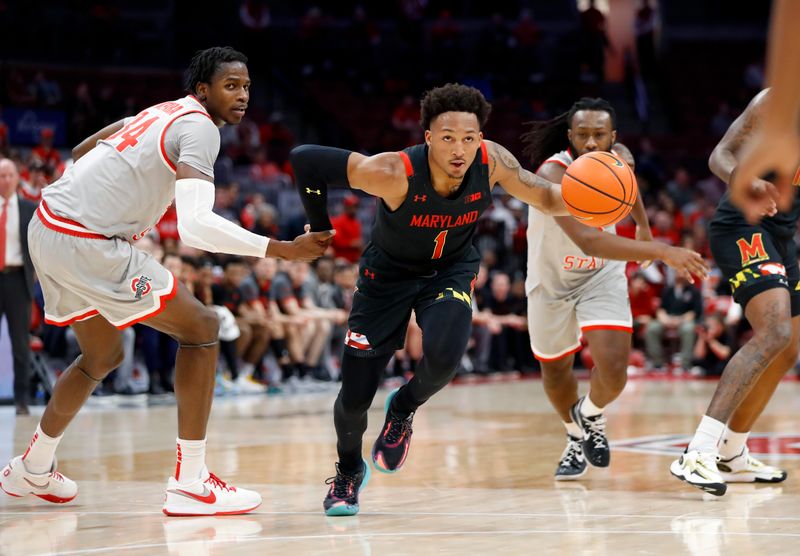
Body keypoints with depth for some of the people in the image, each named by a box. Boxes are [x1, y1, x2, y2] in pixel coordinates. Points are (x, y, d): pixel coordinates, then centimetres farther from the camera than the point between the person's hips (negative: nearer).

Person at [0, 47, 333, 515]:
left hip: (47, 228, 10)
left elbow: (81, 152, 28)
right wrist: (280, 249, -27)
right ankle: (191, 485, -7)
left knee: (103, 357, 27)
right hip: (86, 243, -10)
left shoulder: (163, 113, 18)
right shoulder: (200, 128, -12)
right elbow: (194, 225, -26)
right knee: (201, 327, -6)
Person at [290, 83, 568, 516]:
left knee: (443, 355, -29)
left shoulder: (492, 162, -26)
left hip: (451, 269, 2)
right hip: (389, 273, -1)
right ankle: (349, 470, 32)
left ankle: (403, 408, 8)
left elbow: (545, 198, -13)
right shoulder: (393, 173, -35)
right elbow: (305, 159, -29)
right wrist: (319, 229, -17)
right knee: (354, 398, -3)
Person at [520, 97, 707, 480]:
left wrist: (644, 229, 19)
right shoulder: (554, 175, -35)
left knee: (613, 368, -17)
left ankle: (590, 416, 19)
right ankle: (575, 436, 50)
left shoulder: (619, 159, -16)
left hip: (602, 275, 2)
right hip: (552, 280, -2)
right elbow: (588, 240, -49)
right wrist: (664, 252, -55)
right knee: (555, 370, 18)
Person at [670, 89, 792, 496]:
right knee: (775, 333, -25)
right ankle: (697, 454, -31)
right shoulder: (776, 101, -10)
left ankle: (732, 455, 28)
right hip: (742, 228, -9)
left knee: (785, 352, 14)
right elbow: (721, 156, -18)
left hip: (781, 234, 9)